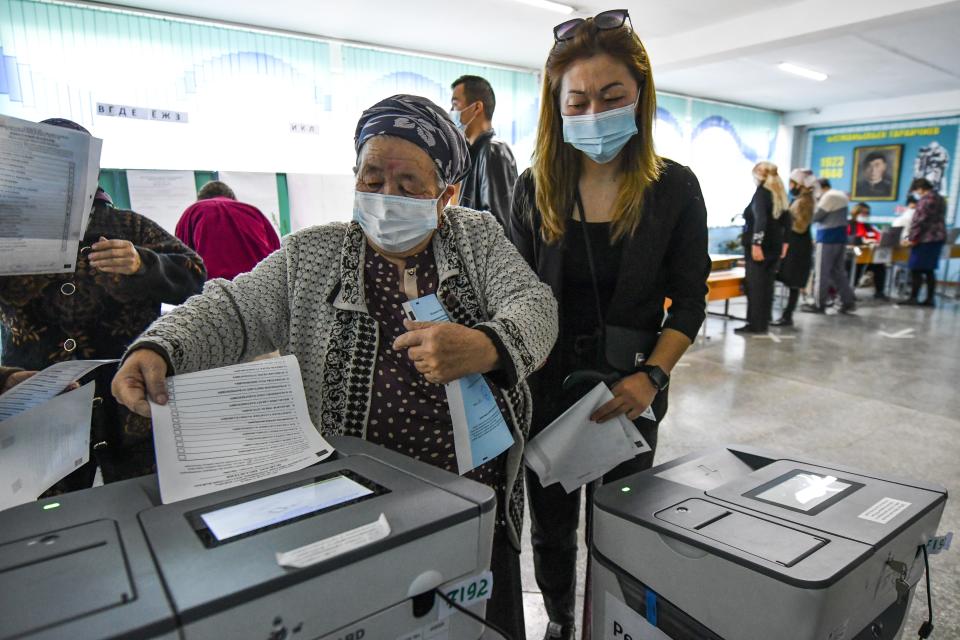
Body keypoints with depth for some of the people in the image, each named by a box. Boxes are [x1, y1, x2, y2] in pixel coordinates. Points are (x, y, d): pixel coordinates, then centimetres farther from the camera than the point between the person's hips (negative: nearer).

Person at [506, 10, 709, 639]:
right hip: (547, 386, 2)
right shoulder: (535, 188, -3)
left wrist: (651, 376, -17)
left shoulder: (674, 188, -7)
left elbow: (689, 302, -3)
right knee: (551, 524, 19)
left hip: (629, 391, -1)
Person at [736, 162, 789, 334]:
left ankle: (755, 325, -2)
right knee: (767, 285, 10)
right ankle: (763, 323, 16)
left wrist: (756, 244, -25)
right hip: (774, 246, 8)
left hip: (760, 246, -8)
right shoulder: (779, 194, 14)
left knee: (755, 285, -4)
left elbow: (760, 220, -21)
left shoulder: (761, 192, -9)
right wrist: (784, 242, 16)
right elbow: (786, 221, 15)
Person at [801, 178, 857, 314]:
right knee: (837, 271, 13)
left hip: (828, 238, -9)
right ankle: (849, 302, 11)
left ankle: (819, 305, -1)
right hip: (840, 236, 9)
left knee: (821, 272, -4)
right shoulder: (842, 195, 18)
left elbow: (815, 216, -14)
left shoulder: (828, 197, -14)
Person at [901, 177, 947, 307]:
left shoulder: (925, 200, -13)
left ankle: (913, 298, -4)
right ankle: (930, 299, 11)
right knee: (929, 270, 11)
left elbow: (919, 221, -18)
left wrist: (912, 238, -13)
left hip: (925, 239, -9)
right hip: (937, 238, 9)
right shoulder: (940, 198, 18)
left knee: (916, 269, -5)